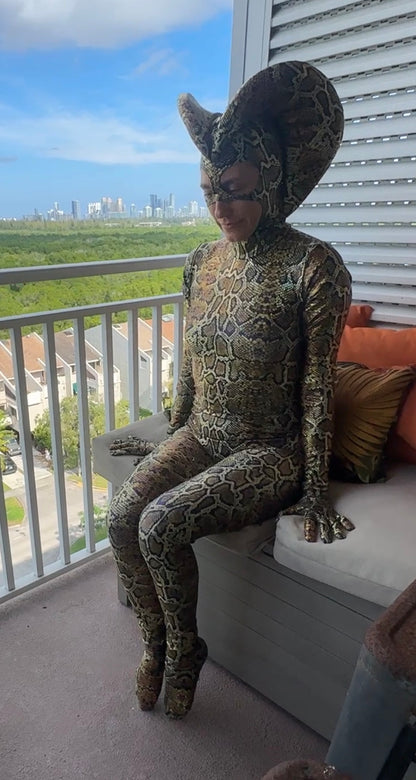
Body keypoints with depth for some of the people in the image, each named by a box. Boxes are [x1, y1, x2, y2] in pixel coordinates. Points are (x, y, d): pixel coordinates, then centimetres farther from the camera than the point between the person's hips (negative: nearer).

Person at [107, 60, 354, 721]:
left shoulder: (313, 265, -15)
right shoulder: (203, 261, 4)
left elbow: (318, 385, -14)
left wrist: (315, 492, -11)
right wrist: (175, 432, 17)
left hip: (271, 450, -5)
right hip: (198, 436, 6)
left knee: (160, 523, -22)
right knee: (122, 515, -14)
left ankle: (185, 648, 10)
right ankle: (156, 640, 14)